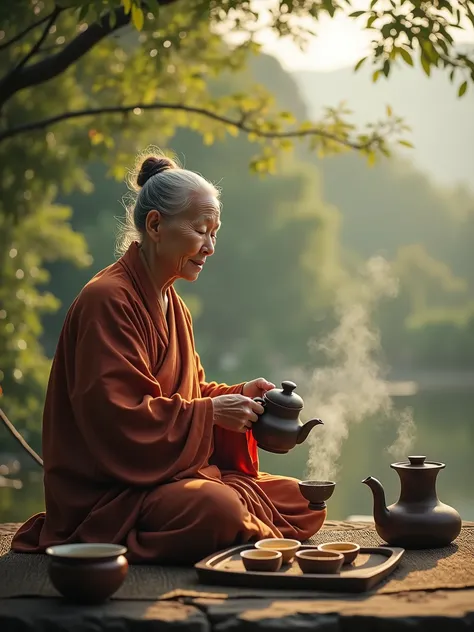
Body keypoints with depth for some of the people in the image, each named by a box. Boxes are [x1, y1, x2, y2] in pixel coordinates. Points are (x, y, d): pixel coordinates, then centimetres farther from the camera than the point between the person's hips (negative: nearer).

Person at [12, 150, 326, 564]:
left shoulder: (173, 306, 17)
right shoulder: (107, 300, -15)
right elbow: (117, 416, -22)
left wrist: (237, 394, 1)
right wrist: (211, 411, -18)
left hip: (173, 474, 10)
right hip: (109, 494, -9)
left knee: (301, 501, 1)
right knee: (218, 510, -36)